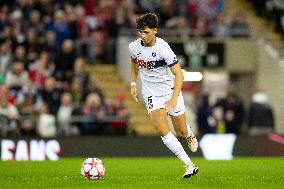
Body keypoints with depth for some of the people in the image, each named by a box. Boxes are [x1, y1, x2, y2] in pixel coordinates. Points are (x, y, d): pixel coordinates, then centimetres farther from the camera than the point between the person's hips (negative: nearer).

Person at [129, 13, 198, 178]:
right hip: (151, 95, 3)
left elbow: (179, 75, -23)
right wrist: (133, 84, 6)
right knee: (163, 130, -18)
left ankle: (190, 134, 51)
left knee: (181, 132, 9)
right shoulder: (134, 47, -8)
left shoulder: (163, 48, -23)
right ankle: (189, 165, -13)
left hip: (170, 90, -2)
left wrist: (174, 99, -33)